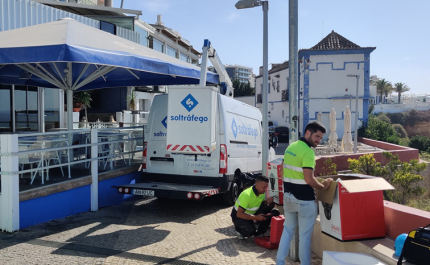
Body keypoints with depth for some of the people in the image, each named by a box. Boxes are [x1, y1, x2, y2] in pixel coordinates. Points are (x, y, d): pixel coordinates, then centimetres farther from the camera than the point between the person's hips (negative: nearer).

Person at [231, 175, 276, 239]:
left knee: (268, 214, -16)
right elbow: (239, 214, -32)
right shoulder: (246, 195, -33)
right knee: (251, 231, -31)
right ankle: (239, 228, 1)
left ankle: (259, 234, 1)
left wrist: (267, 201, -17)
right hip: (238, 216, -7)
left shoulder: (262, 192, -10)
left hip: (252, 214, 7)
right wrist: (256, 217, -35)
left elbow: (261, 205, 6)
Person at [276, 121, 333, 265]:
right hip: (304, 200, -8)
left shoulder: (290, 147, 9)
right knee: (305, 235, 6)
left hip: (288, 196, 8)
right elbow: (309, 179, -24)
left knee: (288, 230, 19)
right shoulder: (308, 152, -19)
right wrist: (323, 186, -8)